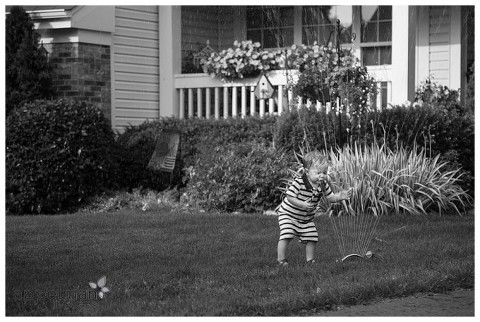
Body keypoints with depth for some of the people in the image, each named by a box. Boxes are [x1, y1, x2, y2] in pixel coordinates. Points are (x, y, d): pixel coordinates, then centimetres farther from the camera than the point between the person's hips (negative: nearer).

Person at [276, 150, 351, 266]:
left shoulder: (323, 185, -9)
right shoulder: (299, 183, -28)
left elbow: (331, 197, -1)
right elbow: (289, 197, -29)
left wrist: (340, 197, -21)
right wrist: (302, 205, -40)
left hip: (306, 218, 6)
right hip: (288, 214, -6)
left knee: (312, 238, 3)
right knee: (286, 236, -19)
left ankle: (310, 260, 20)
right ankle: (281, 260, -8)